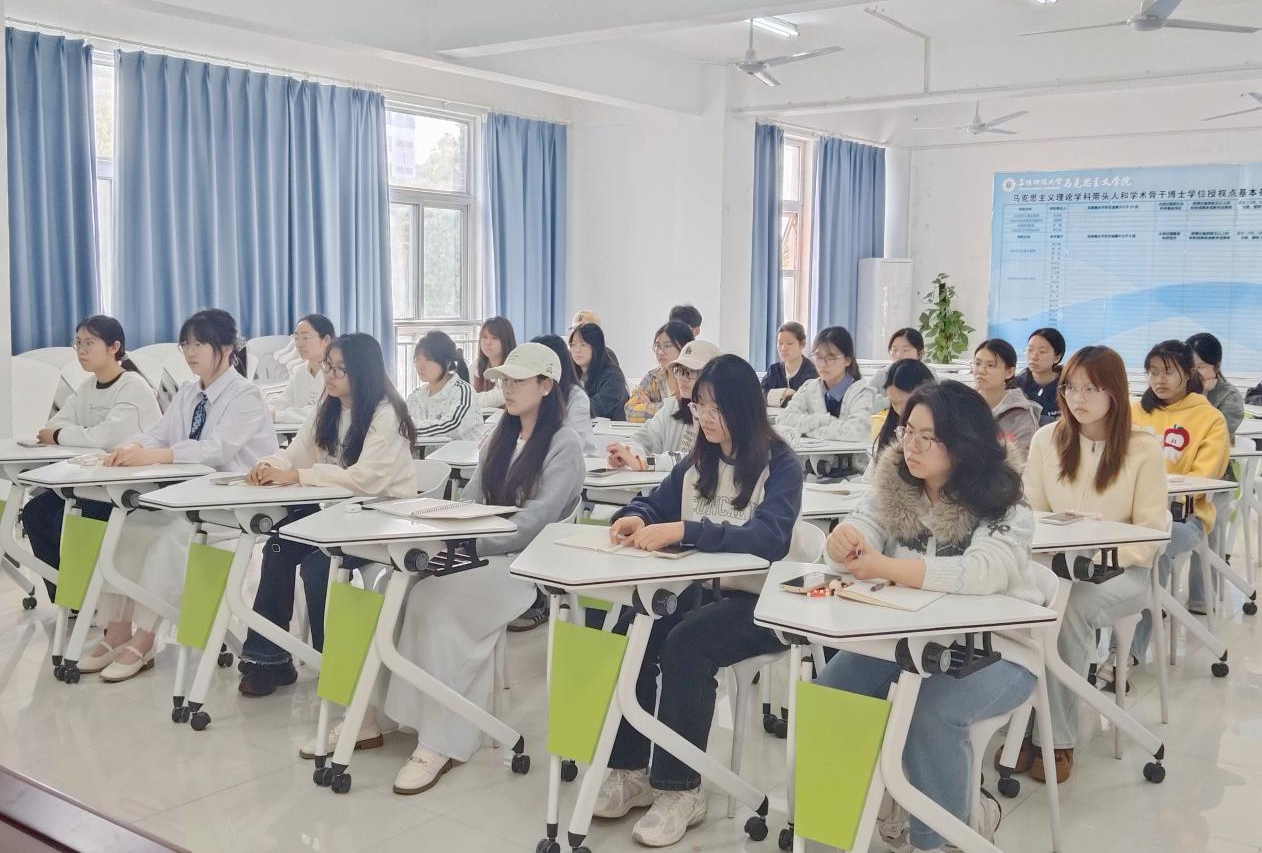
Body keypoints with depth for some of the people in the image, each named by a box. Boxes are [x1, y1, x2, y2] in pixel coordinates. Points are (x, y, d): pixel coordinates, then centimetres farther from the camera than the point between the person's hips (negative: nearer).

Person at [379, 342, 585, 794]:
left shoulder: (564, 444, -6)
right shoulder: (501, 437, 17)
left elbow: (536, 521, -15)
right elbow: (471, 501, 14)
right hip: (485, 553, 7)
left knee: (435, 598, -29)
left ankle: (441, 740, -22)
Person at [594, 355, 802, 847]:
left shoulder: (780, 466, -8)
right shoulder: (697, 462, 12)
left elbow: (770, 538, -24)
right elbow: (655, 504, 18)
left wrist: (683, 530, -33)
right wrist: (634, 518, -9)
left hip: (758, 601, -6)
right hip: (702, 589, 6)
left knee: (685, 644, -31)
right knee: (631, 631, -21)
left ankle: (679, 789, -19)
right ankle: (631, 770, -10)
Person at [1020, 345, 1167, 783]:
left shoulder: (1143, 449, -4)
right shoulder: (1046, 439, 4)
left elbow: (1150, 534, -5)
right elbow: (1031, 513, 10)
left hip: (1122, 571, -2)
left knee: (1068, 608, -35)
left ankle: (1057, 738, -23)